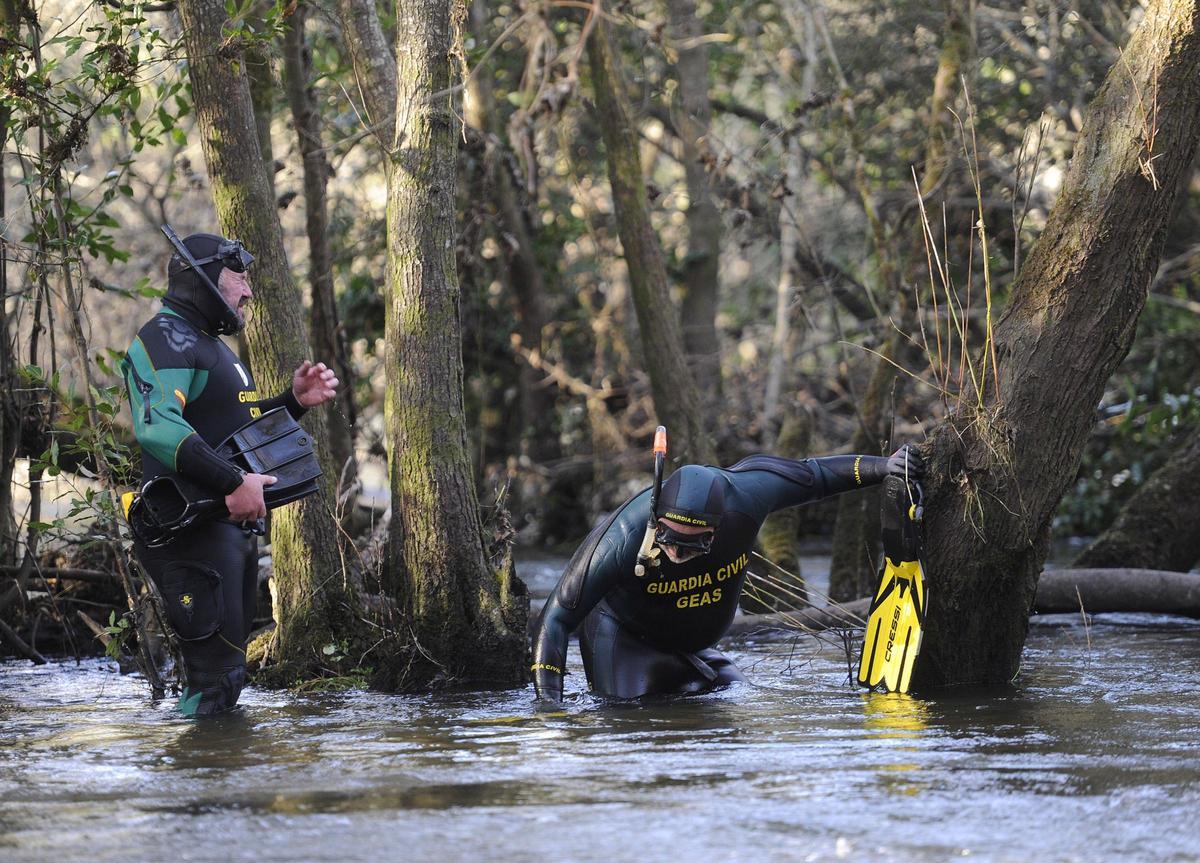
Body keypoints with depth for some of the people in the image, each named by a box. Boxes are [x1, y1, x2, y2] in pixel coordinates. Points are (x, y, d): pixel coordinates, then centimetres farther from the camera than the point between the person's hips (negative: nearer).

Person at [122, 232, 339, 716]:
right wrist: (233, 483, -33)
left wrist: (296, 401, 15)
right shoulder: (165, 337, -11)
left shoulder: (209, 345, 23)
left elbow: (241, 426, 33)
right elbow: (156, 426, -28)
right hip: (193, 531, -11)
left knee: (224, 672, 14)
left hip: (233, 527, 11)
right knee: (217, 674, -14)